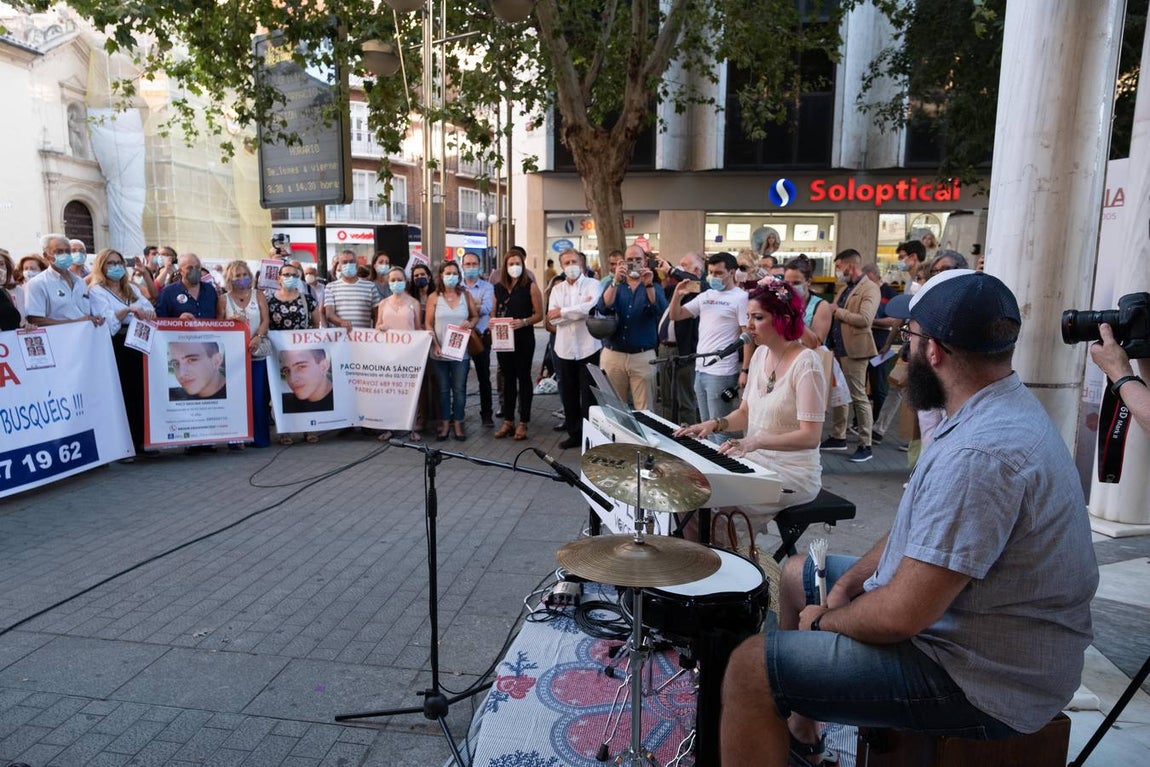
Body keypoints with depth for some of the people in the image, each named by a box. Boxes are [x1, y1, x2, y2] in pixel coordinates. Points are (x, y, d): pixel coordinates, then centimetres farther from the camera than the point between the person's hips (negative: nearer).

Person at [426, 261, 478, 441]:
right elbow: (428, 324, 0)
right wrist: (435, 345, -12)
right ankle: (445, 423, 16)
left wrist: (470, 323, -10)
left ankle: (458, 423, 14)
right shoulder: (434, 297, 2)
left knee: (459, 389, 4)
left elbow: (475, 316, 14)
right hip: (440, 351, -1)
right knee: (443, 389, 7)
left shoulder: (466, 295, 7)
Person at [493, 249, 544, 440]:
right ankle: (508, 421, 18)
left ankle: (523, 422, 9)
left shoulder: (530, 286, -4)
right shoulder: (499, 287, 10)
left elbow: (539, 314, -7)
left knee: (523, 378, 2)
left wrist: (523, 322, -23)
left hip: (524, 338, -4)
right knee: (508, 378, 10)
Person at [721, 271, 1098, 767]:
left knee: (750, 668, -15)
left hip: (983, 679, -10)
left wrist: (824, 621, -10)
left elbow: (903, 615, -30)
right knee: (797, 574, 20)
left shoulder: (981, 454, -31)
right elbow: (921, 527, 12)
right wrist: (847, 583, 2)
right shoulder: (1000, 410, 4)